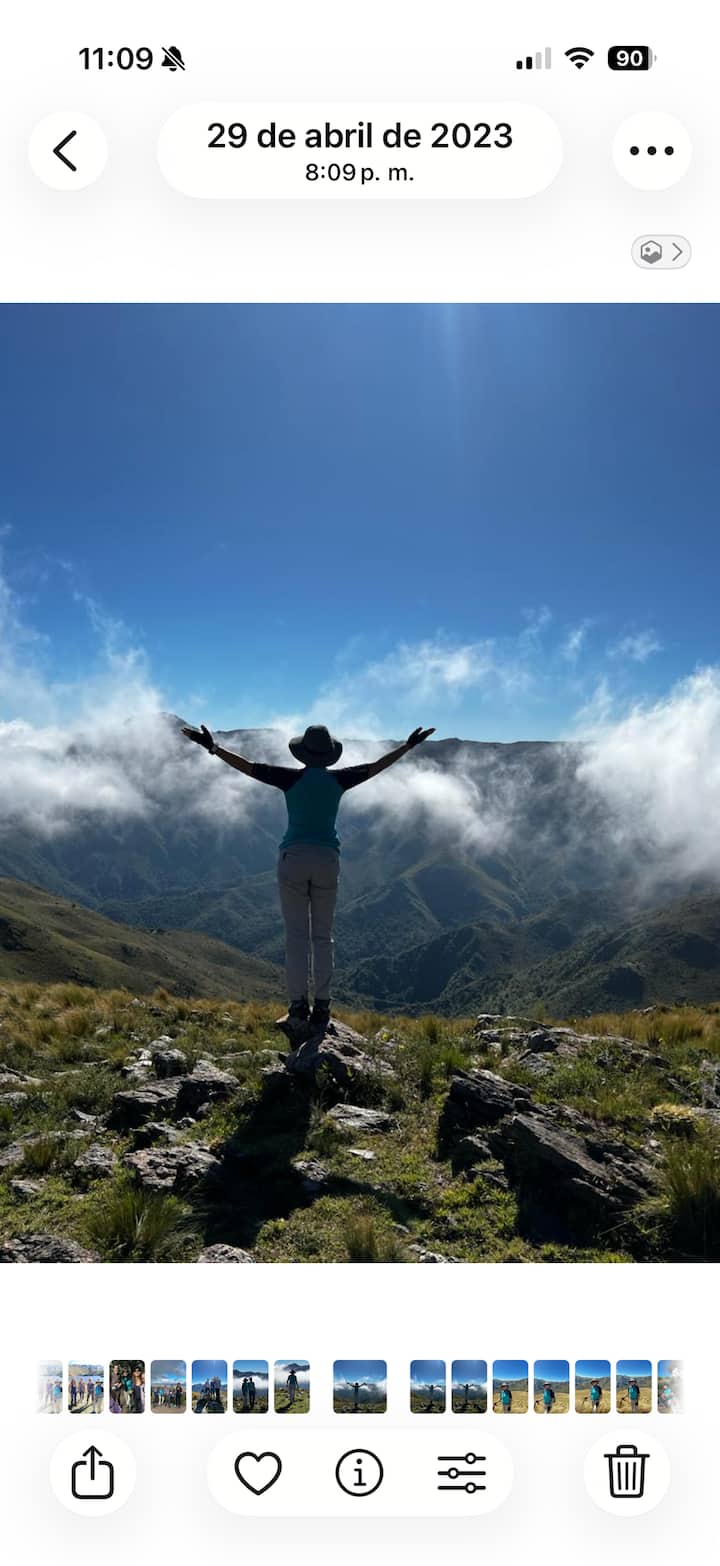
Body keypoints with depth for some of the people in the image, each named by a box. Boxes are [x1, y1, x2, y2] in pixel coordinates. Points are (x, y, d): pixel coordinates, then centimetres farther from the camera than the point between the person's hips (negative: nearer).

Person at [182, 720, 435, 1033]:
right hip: (327, 859, 2)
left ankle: (298, 1007, -1)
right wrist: (409, 745, 24)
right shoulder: (338, 780, 4)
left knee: (296, 935, 1)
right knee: (323, 936, 8)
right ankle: (321, 1009, 6)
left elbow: (249, 767, -5)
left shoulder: (292, 778, -2)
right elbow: (376, 766, 13)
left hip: (293, 858, -2)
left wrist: (213, 747, -1)